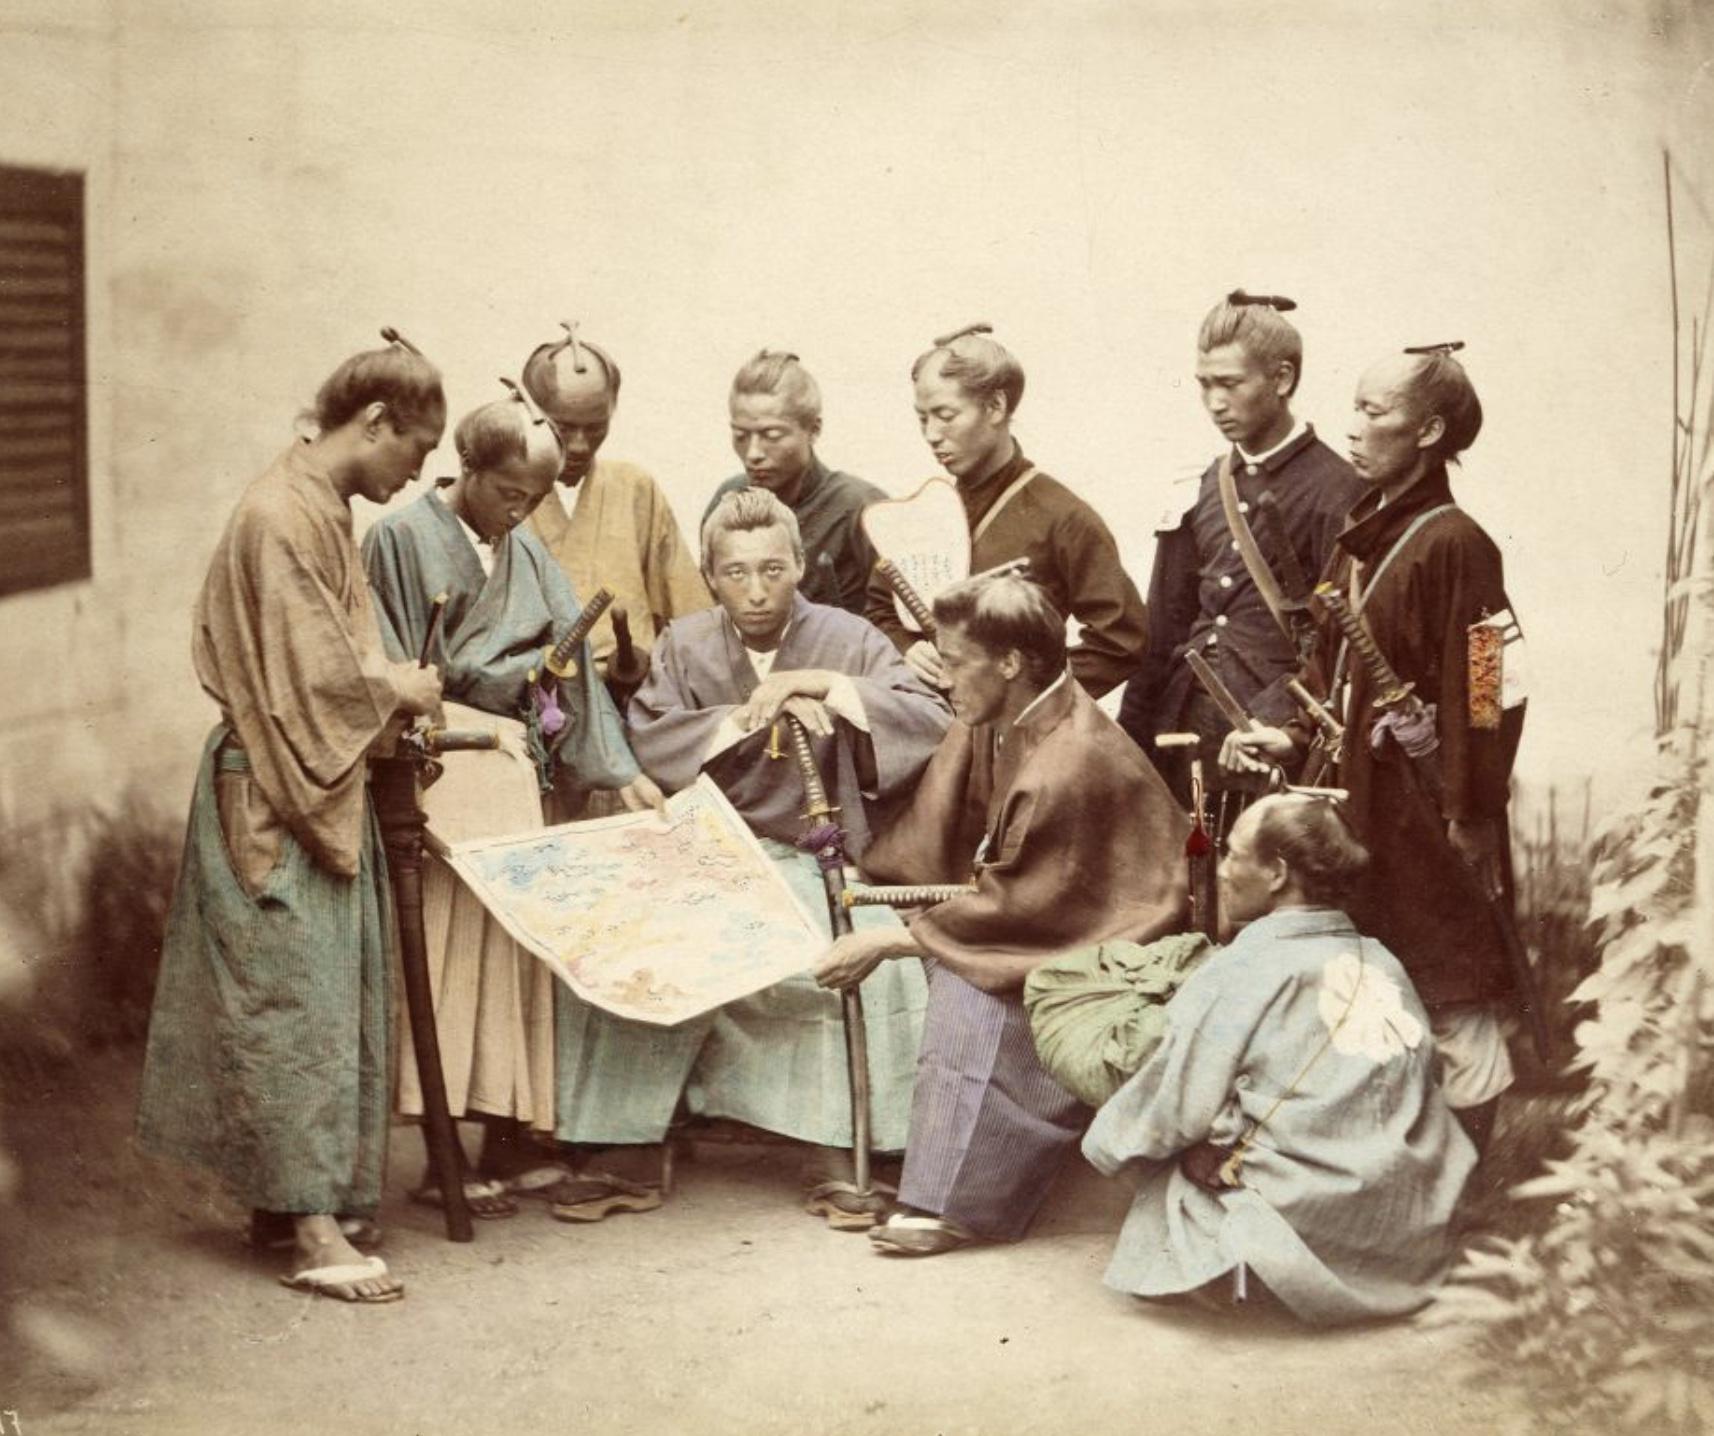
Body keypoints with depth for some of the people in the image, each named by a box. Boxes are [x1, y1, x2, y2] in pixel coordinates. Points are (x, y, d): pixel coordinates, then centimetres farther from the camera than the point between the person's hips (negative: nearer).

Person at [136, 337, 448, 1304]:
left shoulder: (324, 508, 12)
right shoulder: (285, 516, -19)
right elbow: (307, 677, -22)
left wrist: (395, 689, 4)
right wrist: (399, 693, -7)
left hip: (325, 788, 10)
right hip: (278, 797, -10)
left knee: (332, 996, 14)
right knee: (296, 999, -7)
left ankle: (299, 1192, 23)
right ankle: (315, 1226, -3)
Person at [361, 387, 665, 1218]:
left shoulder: (526, 553, 14)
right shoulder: (402, 539, -5)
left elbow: (571, 662, 11)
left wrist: (619, 769, 5)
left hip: (527, 775, 6)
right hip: (446, 773, -6)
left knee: (522, 957, 7)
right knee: (454, 957, -7)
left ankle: (508, 1145, 15)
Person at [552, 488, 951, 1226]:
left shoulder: (847, 639, 2)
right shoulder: (685, 643, 8)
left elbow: (934, 724, -9)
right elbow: (647, 738, -8)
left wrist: (830, 686, -17)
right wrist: (754, 715, -16)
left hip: (818, 859, -1)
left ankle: (834, 1161, -17)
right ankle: (625, 1147, -11)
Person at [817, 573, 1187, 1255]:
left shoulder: (1072, 765, -29)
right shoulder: (993, 724, -2)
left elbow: (1013, 907, -24)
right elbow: (931, 844, 6)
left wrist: (888, 942, -20)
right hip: (1052, 915, 10)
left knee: (970, 984, -26)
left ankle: (959, 1199, -17)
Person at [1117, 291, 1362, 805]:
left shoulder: (1334, 490, -6)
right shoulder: (1213, 483, 13)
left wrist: (1273, 721, -17)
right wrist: (1130, 737, 13)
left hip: (1269, 736, -6)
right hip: (1185, 718, 6)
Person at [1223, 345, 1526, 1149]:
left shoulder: (1453, 546, -17)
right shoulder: (1361, 535, 9)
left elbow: (1485, 697, -19)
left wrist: (1468, 822, -17)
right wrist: (1291, 738, 5)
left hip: (1425, 813, -9)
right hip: (1357, 804, 9)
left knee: (1451, 1004, 3)